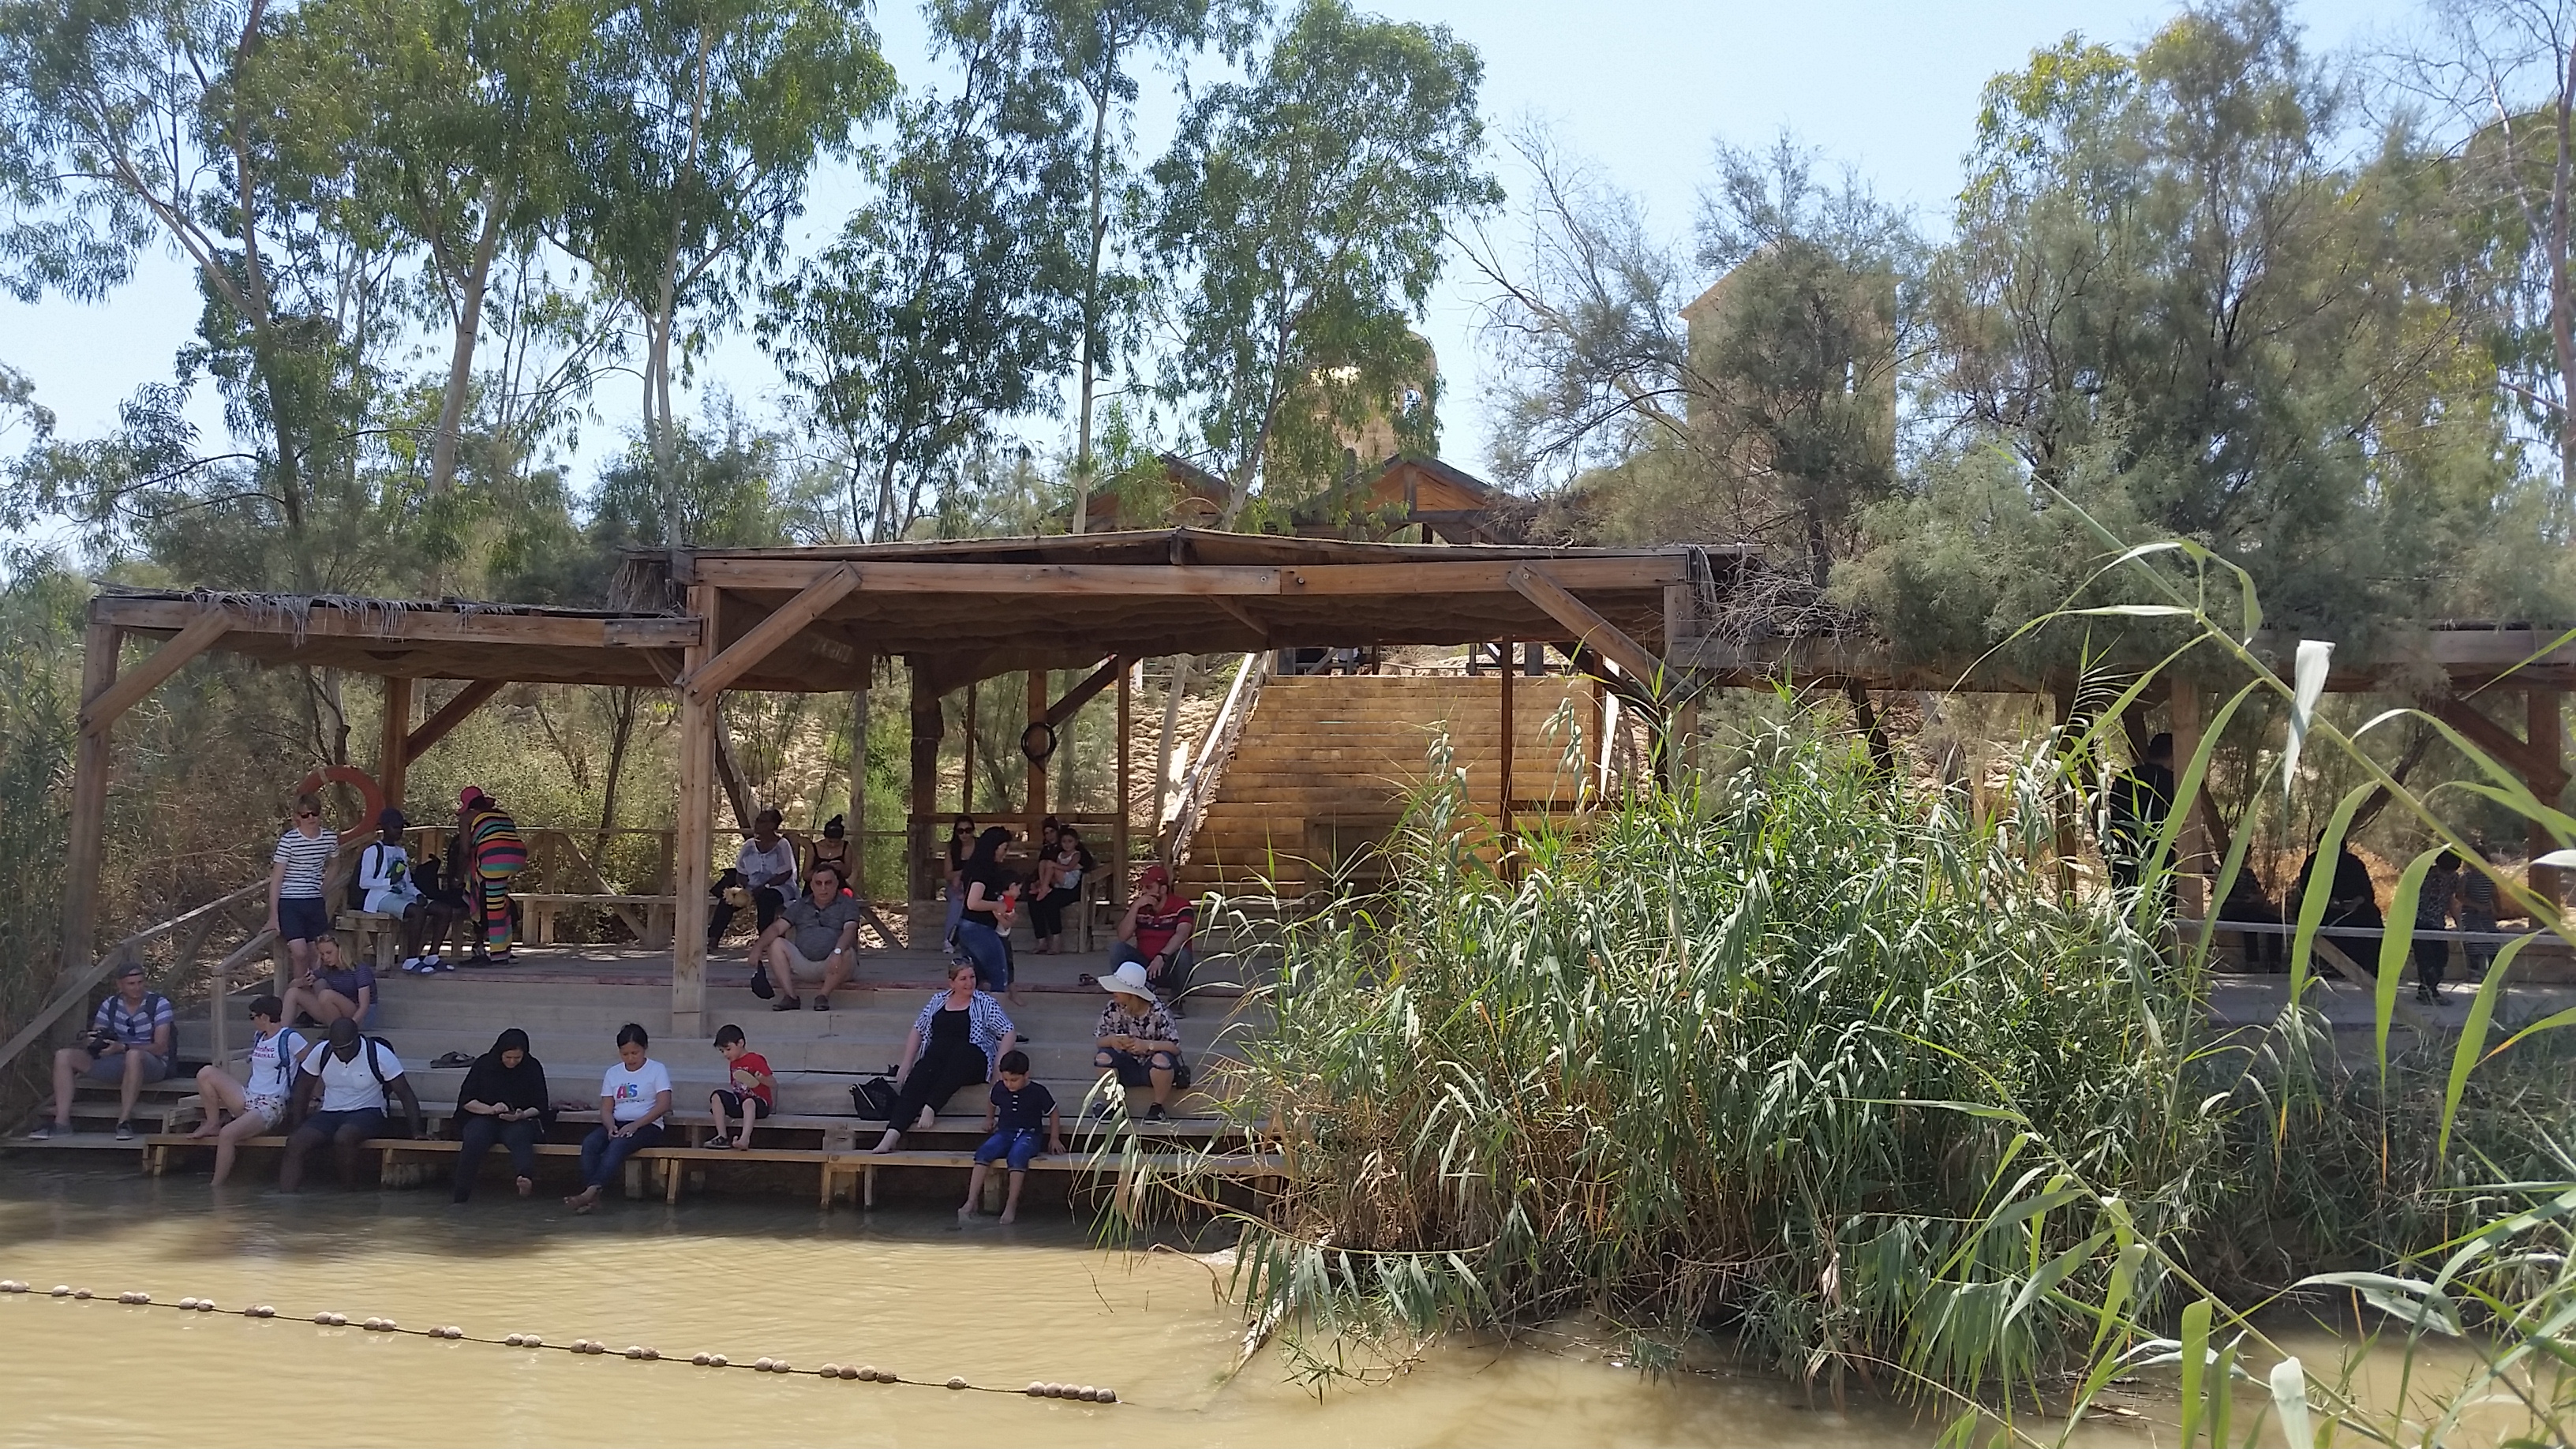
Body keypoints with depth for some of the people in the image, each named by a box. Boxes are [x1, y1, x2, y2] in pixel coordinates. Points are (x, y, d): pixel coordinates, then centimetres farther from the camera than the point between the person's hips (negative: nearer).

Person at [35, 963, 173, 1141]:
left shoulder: (159, 1004, -8)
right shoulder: (110, 1005, 7)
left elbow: (161, 1047, -16)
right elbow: (91, 1040, 6)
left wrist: (123, 1048, -29)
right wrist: (92, 1042, -22)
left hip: (153, 1062, -6)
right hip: (116, 1062, 6)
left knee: (133, 1055, -42)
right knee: (64, 1056, -8)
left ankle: (124, 1122, -36)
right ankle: (62, 1123, -15)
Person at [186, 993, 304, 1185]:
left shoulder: (289, 1038, -11)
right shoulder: (258, 1037, 14)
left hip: (270, 1105, -8)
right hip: (247, 1098, 8)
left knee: (228, 1134, -31)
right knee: (206, 1073, -7)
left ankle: (216, 1187, -21)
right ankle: (213, 1124, 3)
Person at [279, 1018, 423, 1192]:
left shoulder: (380, 1055, -13)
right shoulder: (321, 1052, -2)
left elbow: (406, 1094, -9)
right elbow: (303, 1090, 12)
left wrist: (416, 1132, -16)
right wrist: (298, 1127, 6)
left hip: (367, 1113, -4)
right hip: (329, 1114, 4)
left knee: (343, 1138, -37)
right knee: (295, 1143, -23)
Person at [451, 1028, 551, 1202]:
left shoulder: (533, 1068, 7)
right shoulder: (484, 1064, 7)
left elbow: (540, 1106, 6)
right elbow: (466, 1100, 5)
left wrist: (522, 1115, -16)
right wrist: (490, 1109, -13)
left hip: (520, 1122, -1)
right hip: (484, 1118, 1)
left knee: (519, 1137, -37)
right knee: (474, 1140, -34)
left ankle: (526, 1180, -67)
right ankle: (460, 1192, -32)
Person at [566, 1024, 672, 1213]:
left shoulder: (657, 1070, 2)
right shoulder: (613, 1073, 15)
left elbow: (664, 1105, -9)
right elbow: (606, 1109, 9)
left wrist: (635, 1125, -20)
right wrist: (611, 1126, -14)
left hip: (646, 1126, -4)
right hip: (617, 1125, 4)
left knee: (617, 1146, -36)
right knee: (589, 1143, -28)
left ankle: (592, 1191, -48)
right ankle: (592, 1195, -38)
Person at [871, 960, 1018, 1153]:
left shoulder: (985, 1004, 9)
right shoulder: (938, 1001, 19)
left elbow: (1009, 1033, 4)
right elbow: (918, 1030, 23)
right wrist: (906, 1065, 13)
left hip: (972, 1061, -3)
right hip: (935, 1057, 3)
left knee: (960, 1051, -39)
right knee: (916, 1078, -30)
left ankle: (930, 1108, -43)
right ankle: (893, 1134, -45)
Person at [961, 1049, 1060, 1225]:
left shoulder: (1038, 1092, -4)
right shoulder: (999, 1089, 6)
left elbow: (1053, 1113, 9)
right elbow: (991, 1104, 31)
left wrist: (1054, 1138, 4)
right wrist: (989, 1119, 16)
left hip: (1029, 1134, -3)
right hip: (1004, 1133, 3)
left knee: (1017, 1155, -38)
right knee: (983, 1152, -28)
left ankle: (1012, 1205, -33)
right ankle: (970, 1203, -33)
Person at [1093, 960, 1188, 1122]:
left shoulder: (1157, 1012, -21)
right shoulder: (1113, 1010, -11)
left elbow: (1175, 1046, -23)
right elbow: (1100, 1040, -5)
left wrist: (1147, 1045, -38)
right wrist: (1111, 1040, -30)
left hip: (1154, 1068, -3)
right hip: (1128, 1067, 3)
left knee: (1162, 1059, -37)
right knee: (1102, 1056, -25)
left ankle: (1159, 1106, -11)